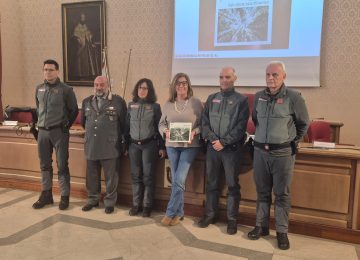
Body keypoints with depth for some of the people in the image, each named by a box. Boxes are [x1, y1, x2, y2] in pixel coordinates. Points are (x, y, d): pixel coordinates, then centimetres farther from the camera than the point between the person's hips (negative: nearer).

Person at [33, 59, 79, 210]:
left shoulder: (65, 89, -6)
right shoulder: (39, 89, 10)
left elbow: (74, 110, -2)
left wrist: (66, 126, -2)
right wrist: (41, 123, 14)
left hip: (59, 132, -5)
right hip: (42, 132, 5)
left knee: (62, 165, 0)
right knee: (45, 164, 12)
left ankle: (65, 197, 10)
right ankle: (46, 195, 25)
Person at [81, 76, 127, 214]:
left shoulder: (118, 101, -5)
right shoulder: (87, 101, 11)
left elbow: (124, 123, 1)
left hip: (110, 146, -4)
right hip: (91, 146, 4)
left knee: (110, 177, 5)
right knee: (92, 176, 14)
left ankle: (110, 202, 19)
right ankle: (93, 199, 31)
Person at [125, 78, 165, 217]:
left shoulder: (155, 106, -1)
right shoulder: (131, 105, 8)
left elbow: (159, 127, -2)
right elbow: (127, 126, 11)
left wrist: (162, 147, -5)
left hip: (149, 145, -3)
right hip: (134, 145, 3)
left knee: (148, 176, 2)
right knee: (136, 176, 7)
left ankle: (147, 205, 14)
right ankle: (136, 204, 18)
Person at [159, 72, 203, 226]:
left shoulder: (196, 103, -2)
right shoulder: (168, 104, 7)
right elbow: (161, 123, 10)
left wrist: (194, 132, -19)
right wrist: (165, 131, -10)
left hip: (190, 146, -3)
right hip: (172, 146, 4)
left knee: (179, 180, -9)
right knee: (176, 180, 10)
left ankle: (171, 213, 5)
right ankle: (179, 212, 23)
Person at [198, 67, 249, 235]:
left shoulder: (241, 100, 0)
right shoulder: (211, 99, 12)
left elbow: (241, 126, -8)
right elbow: (204, 122, 6)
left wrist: (224, 142, -15)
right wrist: (212, 139, -11)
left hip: (231, 148, -3)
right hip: (212, 147, 4)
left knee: (232, 185, 4)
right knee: (211, 183, 11)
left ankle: (232, 219, 14)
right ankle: (210, 214, 24)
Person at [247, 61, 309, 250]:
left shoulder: (294, 97, -8)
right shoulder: (258, 96, 5)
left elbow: (303, 124, 4)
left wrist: (292, 142, 7)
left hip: (283, 153, -3)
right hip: (260, 151, 4)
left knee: (282, 194, 6)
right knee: (262, 192, 13)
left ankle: (282, 231, 18)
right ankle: (261, 226, 26)